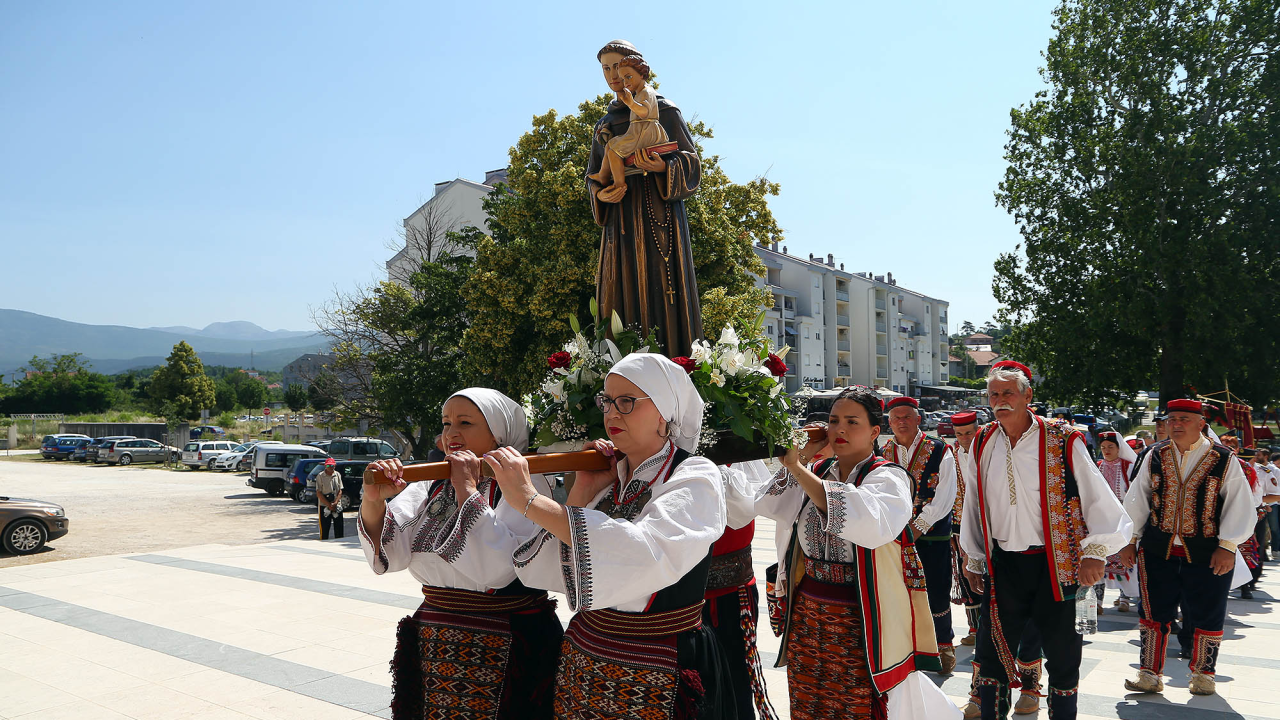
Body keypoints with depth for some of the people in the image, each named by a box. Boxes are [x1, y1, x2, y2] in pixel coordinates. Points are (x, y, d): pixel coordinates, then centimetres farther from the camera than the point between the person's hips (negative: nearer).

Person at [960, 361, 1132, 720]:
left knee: (1062, 654, 8)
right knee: (991, 650, 9)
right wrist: (974, 558, 15)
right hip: (1003, 563, 3)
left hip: (1055, 563, -3)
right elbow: (974, 506, 12)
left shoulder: (1062, 440, -8)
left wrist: (1096, 551, -17)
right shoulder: (982, 444, 4)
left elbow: (1098, 497, -8)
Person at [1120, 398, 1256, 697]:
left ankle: (1203, 675, 28)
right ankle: (1150, 675, 14)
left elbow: (1240, 506, -3)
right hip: (1158, 550, 2)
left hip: (1207, 554, -2)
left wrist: (1228, 546, -9)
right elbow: (1136, 501, 8)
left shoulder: (1223, 459, -3)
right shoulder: (1155, 456, 4)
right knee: (1154, 613, 4)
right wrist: (1130, 541, 7)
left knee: (1206, 616, 9)